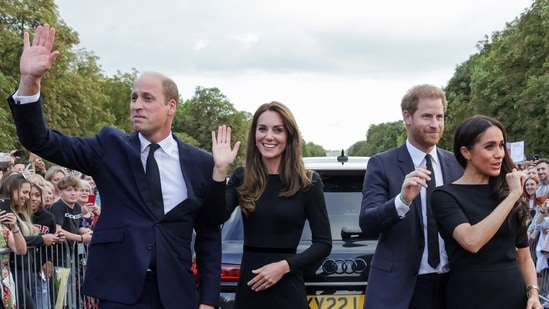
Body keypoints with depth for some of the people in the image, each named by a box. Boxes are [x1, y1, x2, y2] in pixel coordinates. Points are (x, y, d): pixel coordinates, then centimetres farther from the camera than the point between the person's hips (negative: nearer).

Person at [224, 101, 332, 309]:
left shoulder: (307, 182, -5)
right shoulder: (242, 178, 1)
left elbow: (324, 243, -3)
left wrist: (285, 266, -15)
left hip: (287, 291, -2)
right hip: (248, 288, 3)